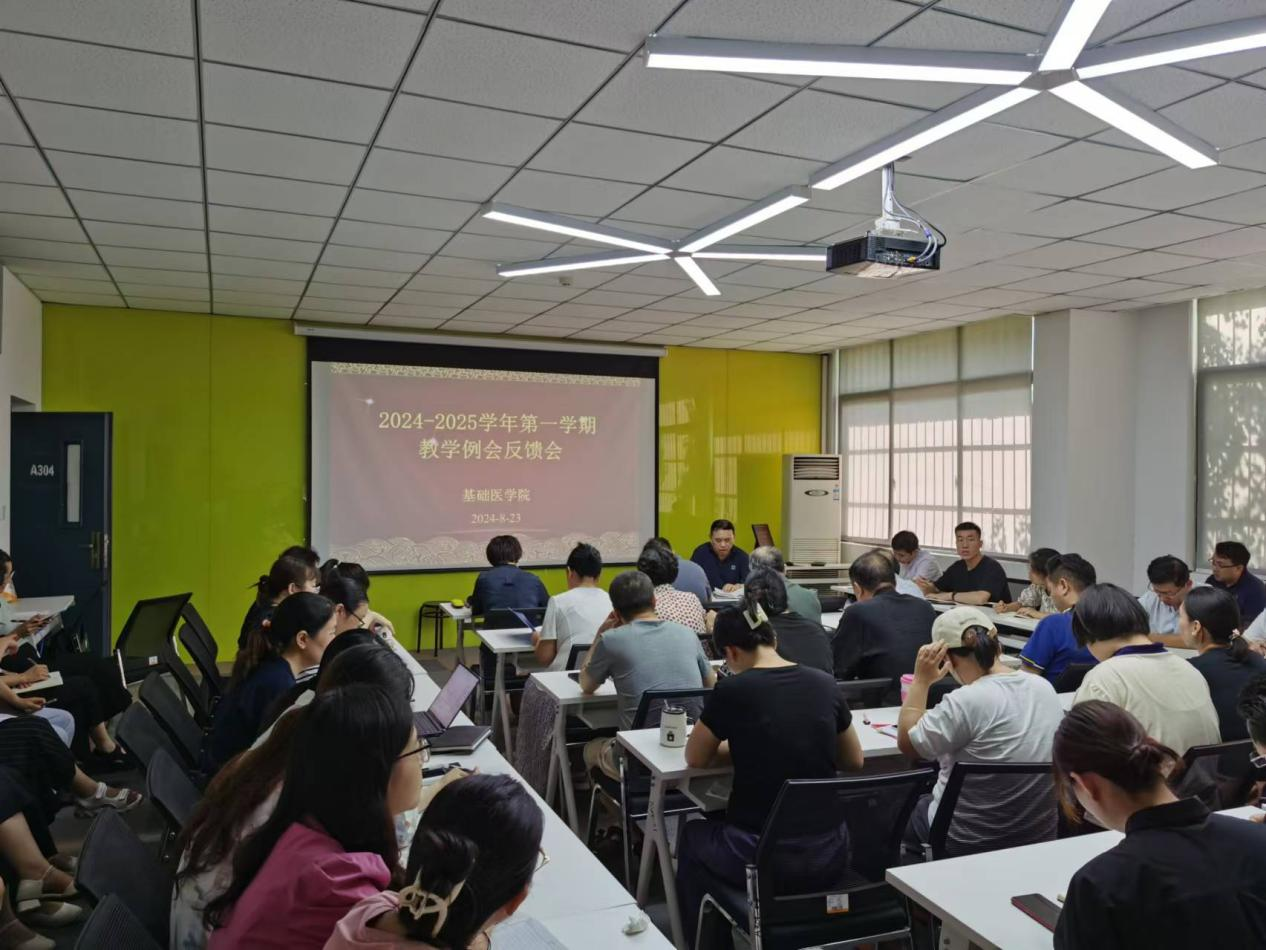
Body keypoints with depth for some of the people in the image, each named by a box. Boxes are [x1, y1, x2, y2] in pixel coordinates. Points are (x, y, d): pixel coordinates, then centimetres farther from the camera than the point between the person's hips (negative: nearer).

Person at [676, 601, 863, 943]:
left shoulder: (732, 690, -13)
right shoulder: (825, 684, 0)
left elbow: (695, 758, 4)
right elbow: (854, 761, 14)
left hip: (759, 856, -4)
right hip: (827, 853, 4)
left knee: (693, 835, 29)